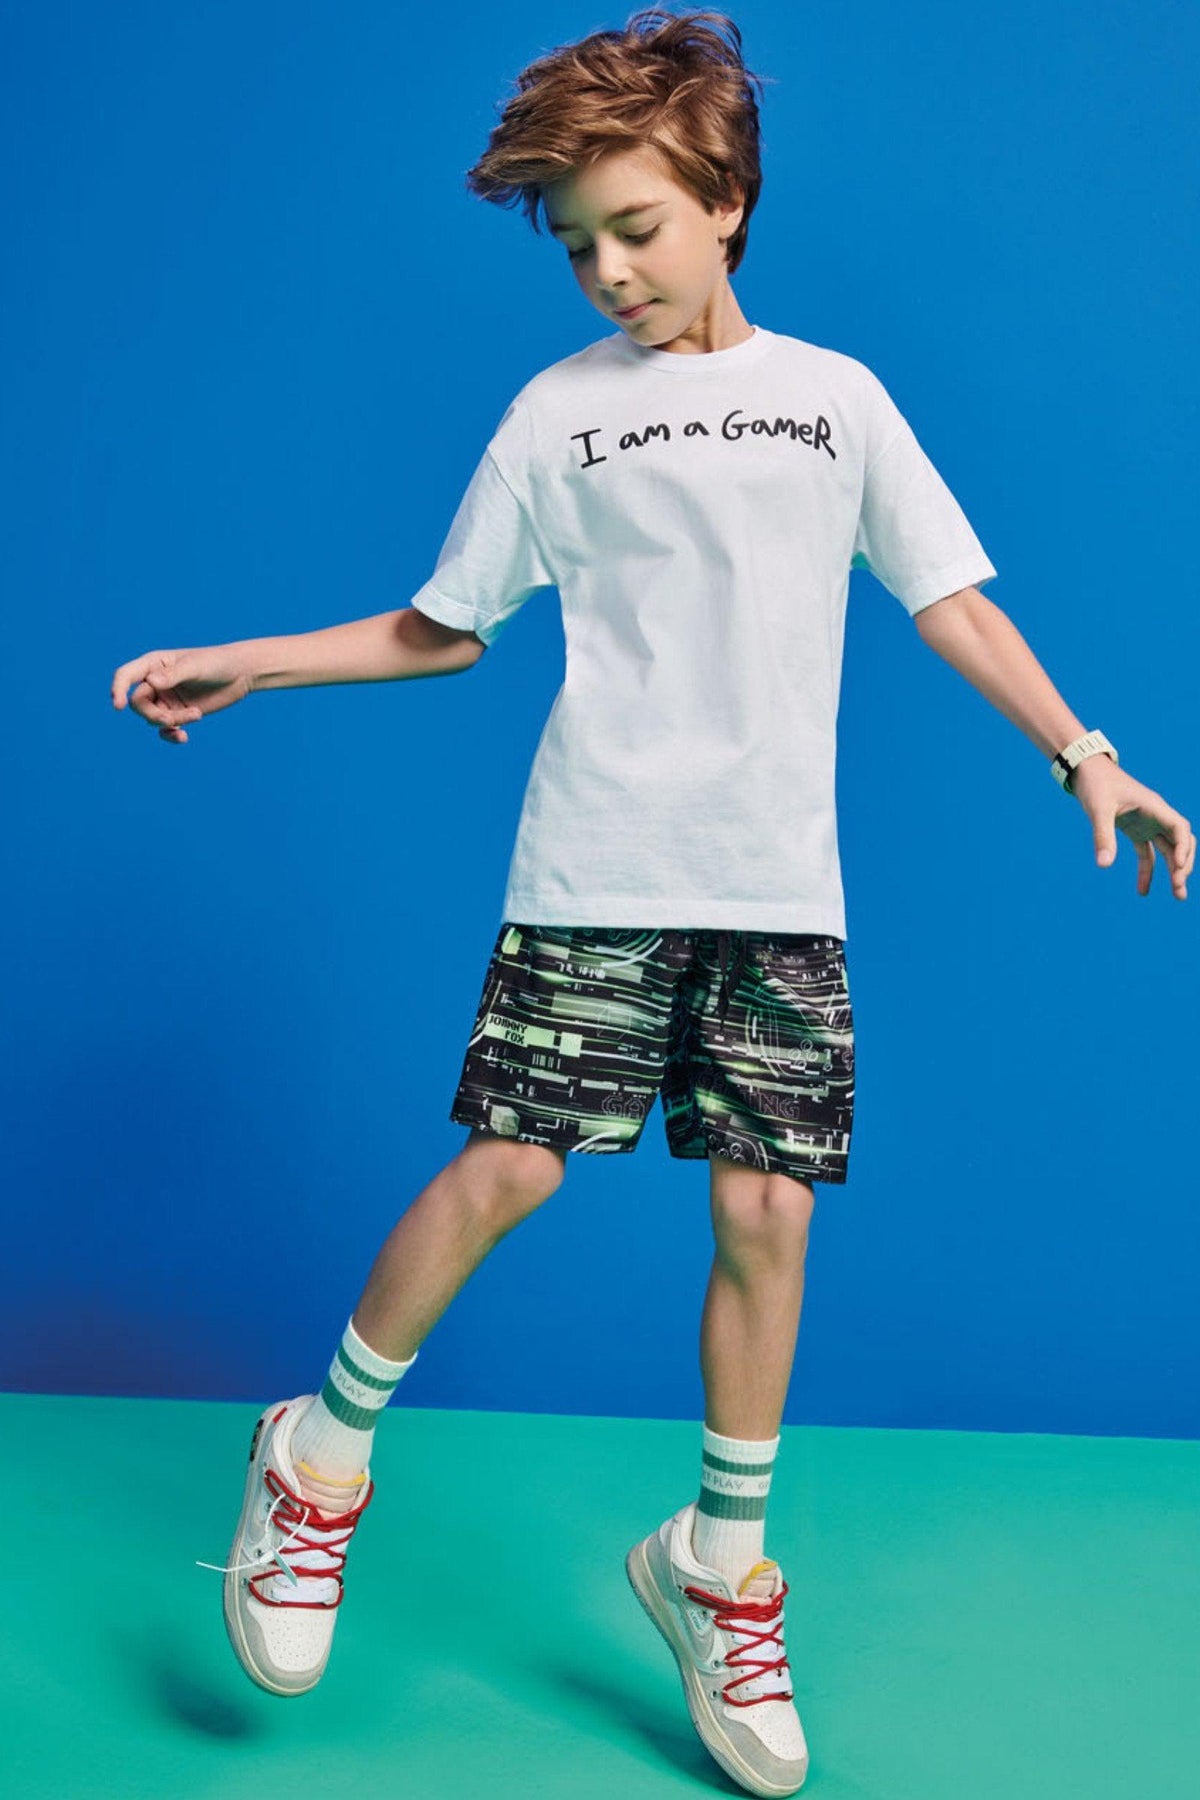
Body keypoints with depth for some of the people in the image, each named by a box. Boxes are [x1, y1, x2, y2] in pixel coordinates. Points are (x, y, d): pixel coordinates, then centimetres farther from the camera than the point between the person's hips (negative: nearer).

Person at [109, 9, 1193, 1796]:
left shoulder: (837, 395, 10)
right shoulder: (558, 411, 7)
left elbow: (951, 598, 10)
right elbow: (444, 625, 12)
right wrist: (239, 666, 7)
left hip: (779, 889, 2)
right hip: (595, 875, -1)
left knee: (765, 1208, 0)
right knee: (504, 1169, -7)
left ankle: (720, 1567, 19)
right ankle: (320, 1460, 18)